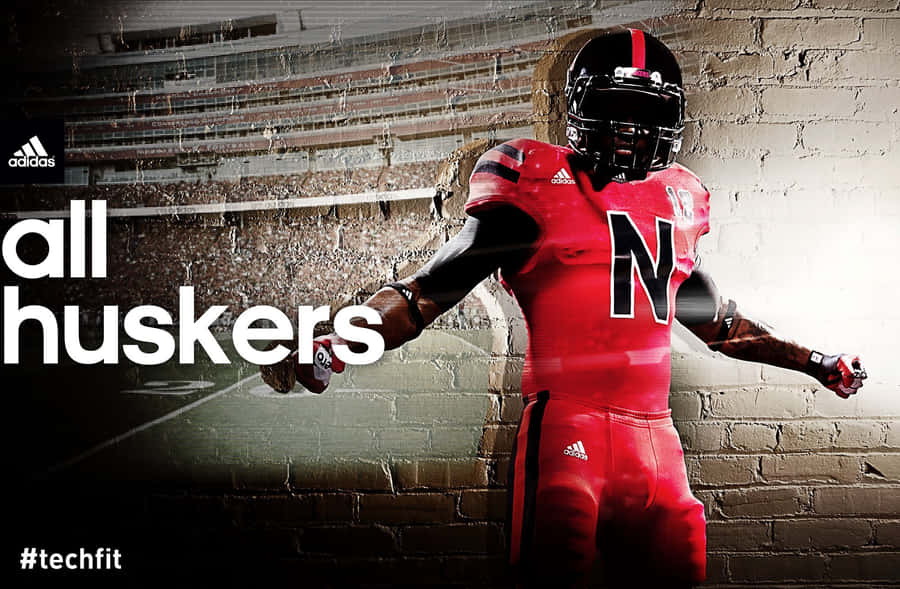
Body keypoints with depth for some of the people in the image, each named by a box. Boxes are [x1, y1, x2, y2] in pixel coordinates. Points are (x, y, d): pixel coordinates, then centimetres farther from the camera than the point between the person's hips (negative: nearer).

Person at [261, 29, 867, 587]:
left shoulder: (675, 203, 19)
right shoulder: (538, 189, 1)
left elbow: (716, 319, 34)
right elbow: (428, 292, -3)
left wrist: (813, 361, 39)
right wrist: (337, 344, -18)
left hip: (654, 432, 6)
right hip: (568, 419, -5)